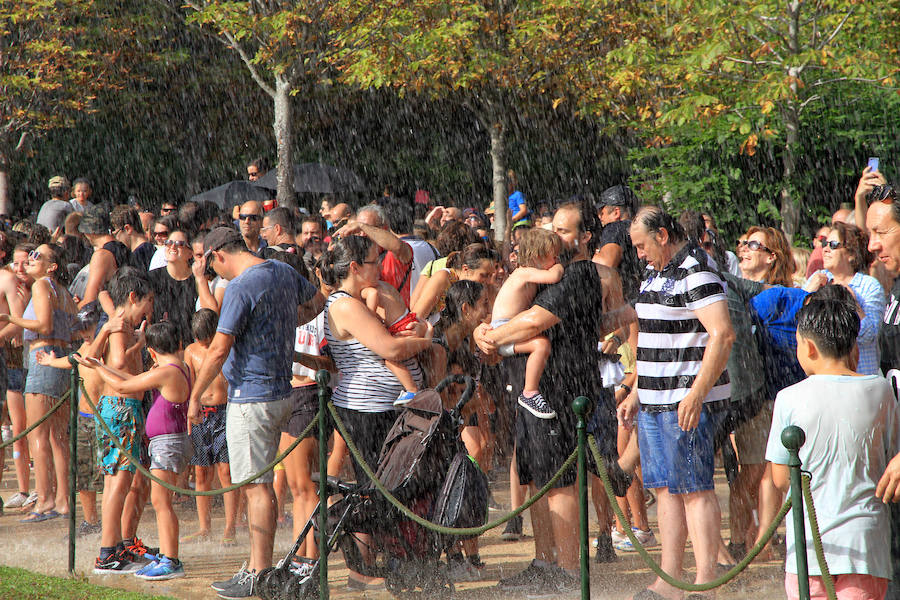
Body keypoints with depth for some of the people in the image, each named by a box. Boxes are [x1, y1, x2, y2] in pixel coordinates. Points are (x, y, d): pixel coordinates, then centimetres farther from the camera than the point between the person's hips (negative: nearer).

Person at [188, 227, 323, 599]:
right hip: (280, 392, 9)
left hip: (251, 397, -9)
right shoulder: (284, 272, 8)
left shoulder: (240, 288, -18)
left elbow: (219, 350, -19)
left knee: (257, 485, -6)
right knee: (259, 483, 15)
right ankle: (258, 567, 19)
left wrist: (195, 397, -11)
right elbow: (316, 302, 28)